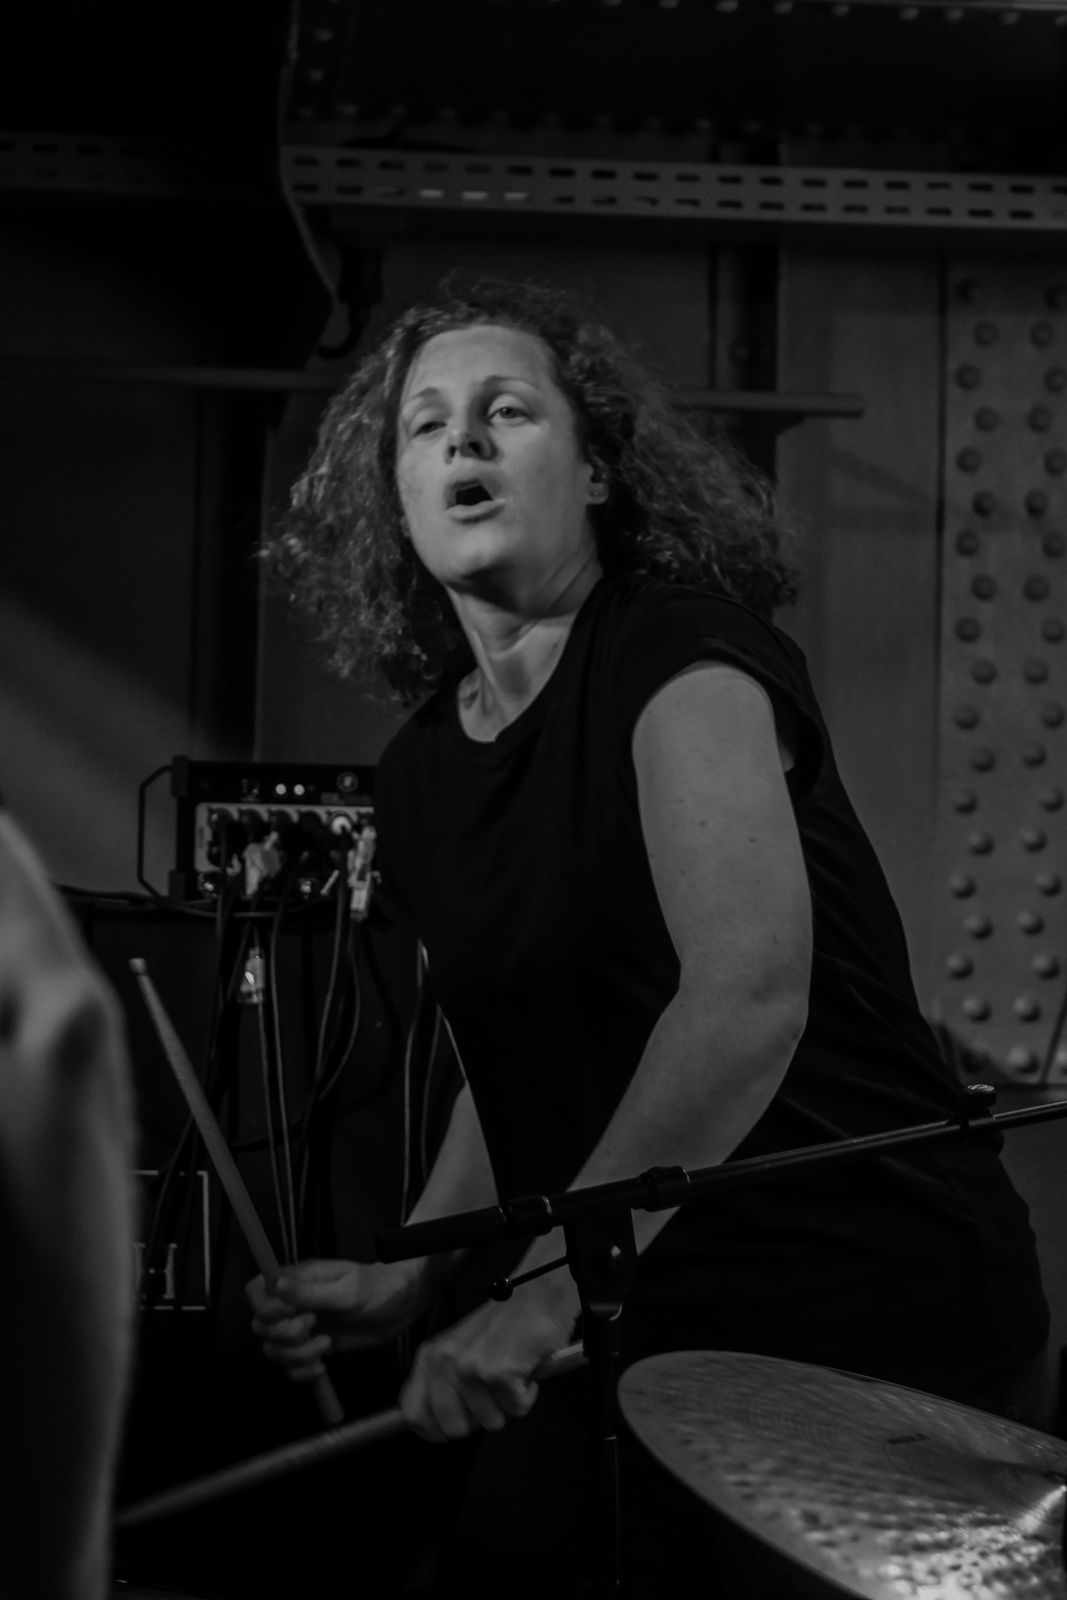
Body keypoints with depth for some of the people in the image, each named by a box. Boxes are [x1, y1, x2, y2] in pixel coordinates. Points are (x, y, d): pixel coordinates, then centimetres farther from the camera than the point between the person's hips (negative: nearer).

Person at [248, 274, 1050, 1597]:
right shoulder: (421, 771, 12)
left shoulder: (681, 656, -11)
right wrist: (409, 1276, 7)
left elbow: (749, 992, -25)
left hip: (858, 1302, -7)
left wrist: (548, 1290, -28)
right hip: (650, 1330, 7)